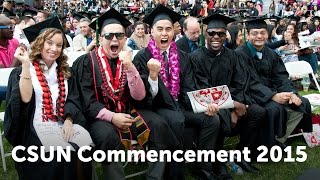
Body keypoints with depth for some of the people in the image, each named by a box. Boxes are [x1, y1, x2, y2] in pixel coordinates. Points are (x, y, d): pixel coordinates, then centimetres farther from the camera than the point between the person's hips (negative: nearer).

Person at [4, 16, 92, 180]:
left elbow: (73, 99, 8)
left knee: (83, 143, -25)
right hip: (35, 130, -3)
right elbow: (25, 98, -12)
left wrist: (68, 121, -11)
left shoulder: (65, 72, 16)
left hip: (63, 126, 4)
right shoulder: (21, 71, 4)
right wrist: (26, 65, -16)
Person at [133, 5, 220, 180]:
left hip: (179, 105, 5)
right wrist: (153, 76, -32)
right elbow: (145, 96, -13)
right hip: (157, 107, -5)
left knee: (212, 119, -16)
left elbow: (188, 88, 3)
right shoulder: (142, 57, -6)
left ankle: (202, 166, 1)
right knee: (176, 120, -35)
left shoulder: (182, 56, 8)